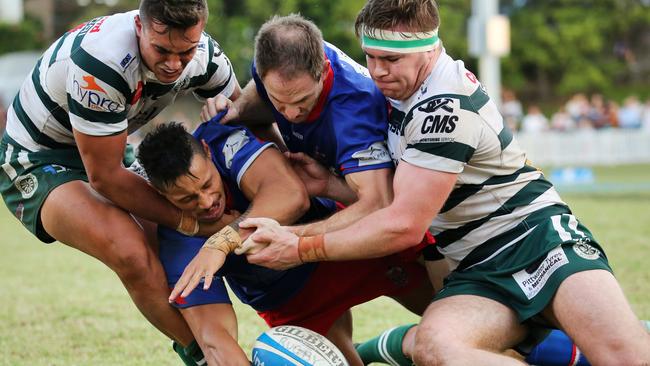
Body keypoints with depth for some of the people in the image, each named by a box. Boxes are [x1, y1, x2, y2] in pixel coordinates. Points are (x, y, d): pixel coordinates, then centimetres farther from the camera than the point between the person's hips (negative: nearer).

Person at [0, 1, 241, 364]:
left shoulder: (206, 55, -15)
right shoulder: (100, 62, -37)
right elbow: (105, 177, -29)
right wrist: (191, 222, -26)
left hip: (108, 152, 8)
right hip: (37, 164, -8)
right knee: (132, 252, -29)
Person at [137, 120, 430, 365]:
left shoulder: (224, 141, -27)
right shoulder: (178, 244, -23)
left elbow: (291, 195, -44)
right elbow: (213, 336, -29)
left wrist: (224, 241, -52)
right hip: (288, 301, 1)